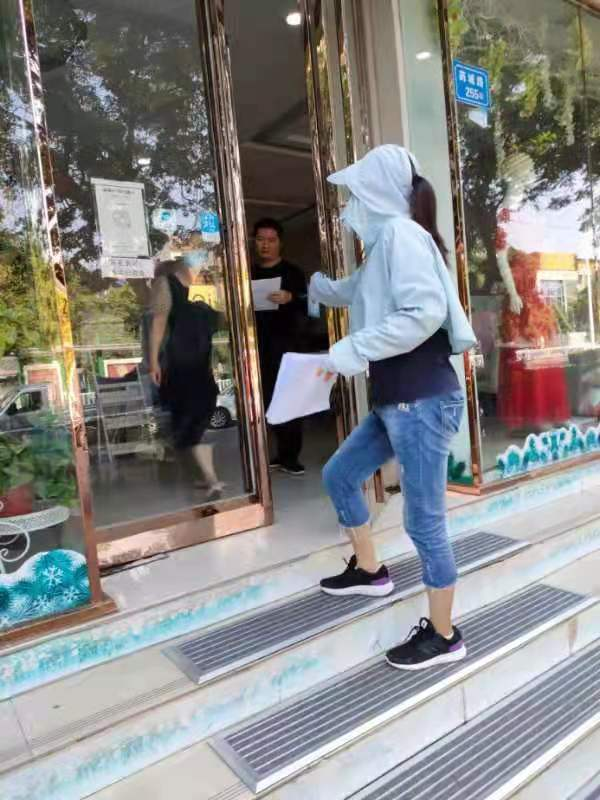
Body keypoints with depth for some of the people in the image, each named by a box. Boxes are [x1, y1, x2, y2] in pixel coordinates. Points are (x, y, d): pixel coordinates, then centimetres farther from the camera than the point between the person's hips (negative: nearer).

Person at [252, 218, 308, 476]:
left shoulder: (292, 272, 5)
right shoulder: (249, 274, 15)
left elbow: (306, 307, -3)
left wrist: (290, 298, -23)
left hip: (286, 344, -3)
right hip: (259, 346, 3)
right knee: (268, 399, 2)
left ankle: (290, 456, 2)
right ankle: (283, 452, 13)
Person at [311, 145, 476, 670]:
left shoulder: (401, 232, -11)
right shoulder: (383, 243, 18)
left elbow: (424, 312, -25)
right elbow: (350, 292, 37)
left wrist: (352, 350, -19)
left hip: (423, 401, -10)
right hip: (395, 402, 10)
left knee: (424, 520, 0)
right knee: (339, 475, 19)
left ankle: (444, 636, 19)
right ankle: (369, 571, 38)